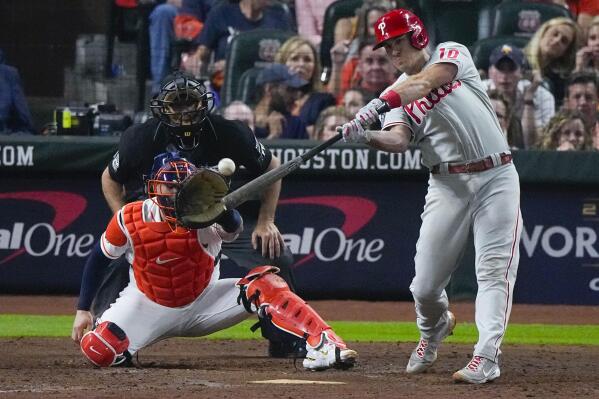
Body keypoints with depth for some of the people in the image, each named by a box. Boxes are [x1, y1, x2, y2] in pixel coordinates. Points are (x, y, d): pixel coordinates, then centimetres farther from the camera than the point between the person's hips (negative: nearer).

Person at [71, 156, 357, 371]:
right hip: (149, 307, 0)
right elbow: (97, 260, -2)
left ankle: (322, 344, -35)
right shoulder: (129, 219, -16)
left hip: (202, 304, 0)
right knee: (97, 350, -27)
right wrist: (82, 310, -4)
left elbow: (233, 227, -42)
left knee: (264, 282, -25)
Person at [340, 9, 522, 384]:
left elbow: (428, 82, -21)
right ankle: (433, 328, 33)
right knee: (425, 285, 2)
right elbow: (398, 140, -11)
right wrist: (366, 136, -33)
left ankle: (487, 356, -15)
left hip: (496, 177, -3)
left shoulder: (452, 53, 1)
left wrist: (380, 103, -34)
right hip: (448, 184, 3)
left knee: (495, 270, -13)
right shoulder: (398, 94, 9)